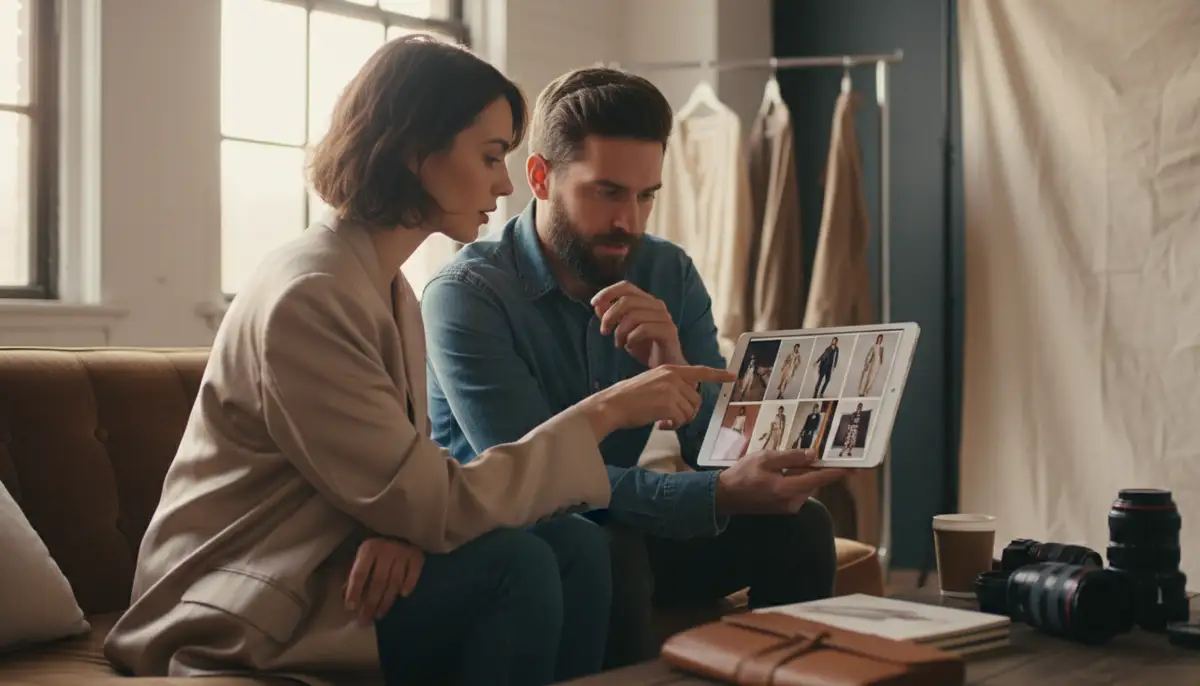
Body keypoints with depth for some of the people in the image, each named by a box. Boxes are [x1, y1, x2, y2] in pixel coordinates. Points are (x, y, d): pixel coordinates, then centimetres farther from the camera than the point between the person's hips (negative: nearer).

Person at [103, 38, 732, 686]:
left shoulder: (392, 289, 8)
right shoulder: (307, 297, -22)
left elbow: (413, 483, 6)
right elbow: (435, 508, -24)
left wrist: (404, 529, -19)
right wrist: (605, 411, -18)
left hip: (327, 574, 8)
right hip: (237, 625, -8)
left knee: (575, 544, -11)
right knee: (515, 564, -23)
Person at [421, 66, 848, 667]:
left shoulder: (670, 275, -3)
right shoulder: (465, 296, -19)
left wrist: (675, 368, -28)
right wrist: (720, 495, -38)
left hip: (628, 531, 5)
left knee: (797, 527, -13)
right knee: (607, 553, -34)